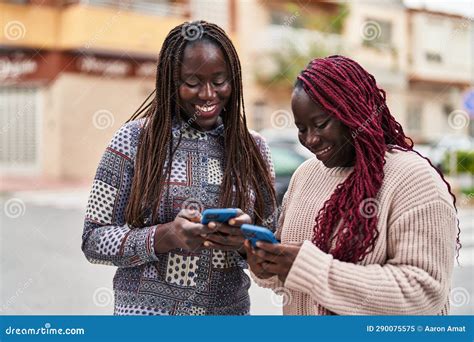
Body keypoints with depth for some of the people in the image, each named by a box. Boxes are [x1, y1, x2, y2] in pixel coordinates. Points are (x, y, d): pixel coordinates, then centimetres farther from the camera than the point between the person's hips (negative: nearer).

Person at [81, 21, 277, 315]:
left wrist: (246, 240, -18)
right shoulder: (134, 140, -9)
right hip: (146, 307, -2)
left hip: (230, 308, 3)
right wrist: (164, 237, -24)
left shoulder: (253, 148, -1)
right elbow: (94, 240, -8)